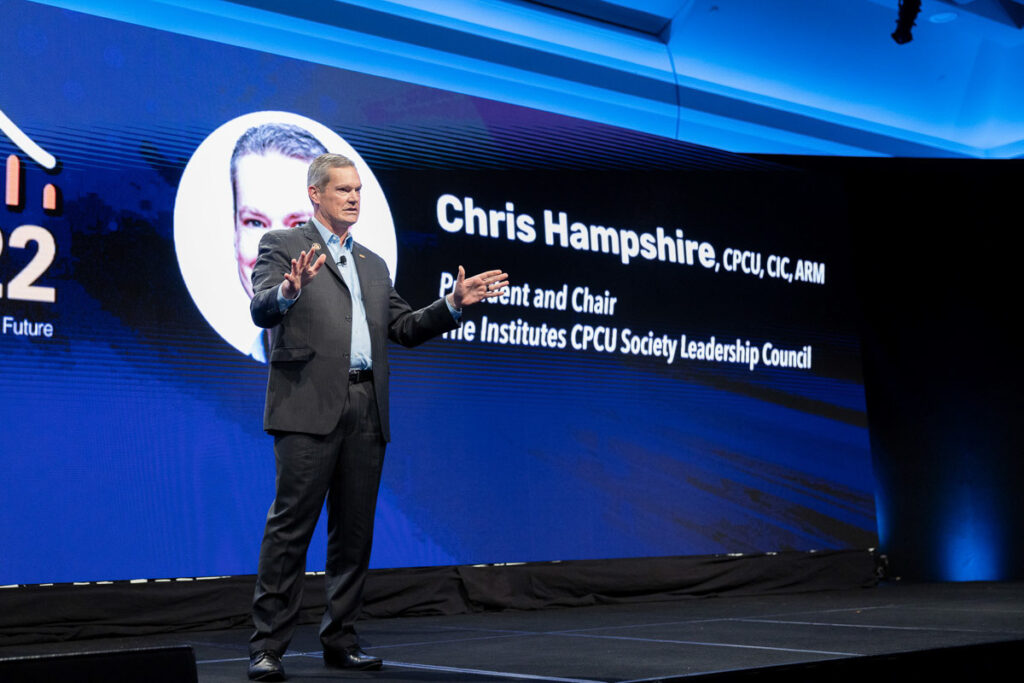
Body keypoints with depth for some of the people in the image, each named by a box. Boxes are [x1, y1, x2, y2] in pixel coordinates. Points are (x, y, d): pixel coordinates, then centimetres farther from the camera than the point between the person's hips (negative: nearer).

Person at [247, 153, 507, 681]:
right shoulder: (282, 246, 6)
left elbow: (404, 329, 21)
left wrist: (453, 303, 8)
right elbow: (261, 311, -10)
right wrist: (288, 291, -31)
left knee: (354, 532, 7)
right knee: (290, 526, -7)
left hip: (366, 410, 6)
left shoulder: (373, 264, 24)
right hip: (310, 407, -6)